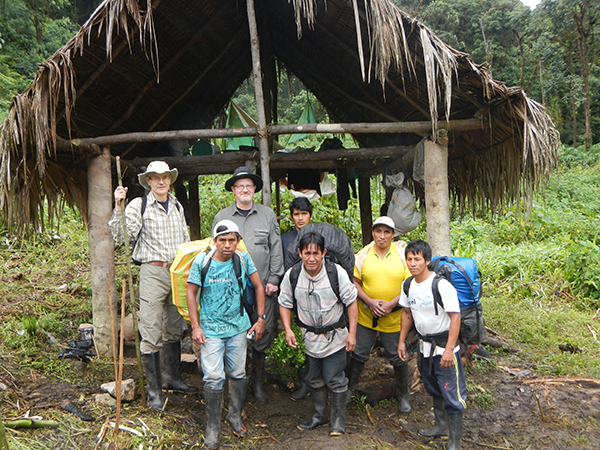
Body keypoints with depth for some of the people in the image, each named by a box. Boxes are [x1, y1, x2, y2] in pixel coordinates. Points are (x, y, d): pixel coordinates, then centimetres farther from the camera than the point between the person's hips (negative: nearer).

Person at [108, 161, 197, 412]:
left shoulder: (177, 207, 14)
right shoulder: (139, 205, -3)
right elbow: (120, 235, -14)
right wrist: (118, 207, -23)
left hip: (178, 273, 6)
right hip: (153, 273, -5)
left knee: (174, 330, 14)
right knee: (151, 333, -4)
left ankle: (172, 378, 29)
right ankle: (153, 389, 8)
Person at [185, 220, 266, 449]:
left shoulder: (243, 259, -5)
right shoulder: (201, 261, -10)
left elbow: (258, 287, 5)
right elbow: (190, 293, -2)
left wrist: (260, 319, 3)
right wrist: (195, 326, -6)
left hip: (238, 327, 2)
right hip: (210, 328, -2)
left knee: (238, 374, 11)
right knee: (213, 377, -6)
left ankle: (235, 416, 33)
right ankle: (212, 427, 12)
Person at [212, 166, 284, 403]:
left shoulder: (267, 215, 8)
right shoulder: (222, 217, 8)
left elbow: (276, 249, 7)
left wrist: (273, 279, 0)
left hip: (262, 286, 0)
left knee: (262, 333, 3)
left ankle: (257, 381, 20)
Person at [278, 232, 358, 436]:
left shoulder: (337, 273, -18)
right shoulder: (292, 275, -12)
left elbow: (351, 302, -8)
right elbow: (285, 304, 3)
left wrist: (352, 333, -10)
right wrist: (288, 330, -8)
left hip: (335, 335, -3)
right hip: (310, 336, 3)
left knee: (334, 379, 2)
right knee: (314, 379, 15)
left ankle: (338, 419, 23)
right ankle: (319, 415, 36)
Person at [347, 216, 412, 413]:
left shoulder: (402, 254, -5)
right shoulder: (363, 255, -1)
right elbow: (354, 282, 1)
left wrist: (391, 304, -15)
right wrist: (370, 302, -12)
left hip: (394, 317, -1)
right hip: (366, 315, 1)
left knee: (398, 357, 8)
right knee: (358, 354, 9)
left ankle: (403, 395, 30)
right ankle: (349, 389, 31)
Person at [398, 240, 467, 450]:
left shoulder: (441, 285, -22)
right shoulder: (408, 285, 0)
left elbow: (455, 317, -22)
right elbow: (407, 313, 12)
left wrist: (449, 349, -26)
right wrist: (402, 341, 12)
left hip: (444, 344, -7)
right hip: (424, 345, 7)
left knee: (451, 392, -3)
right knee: (433, 388, 22)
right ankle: (441, 425, 41)